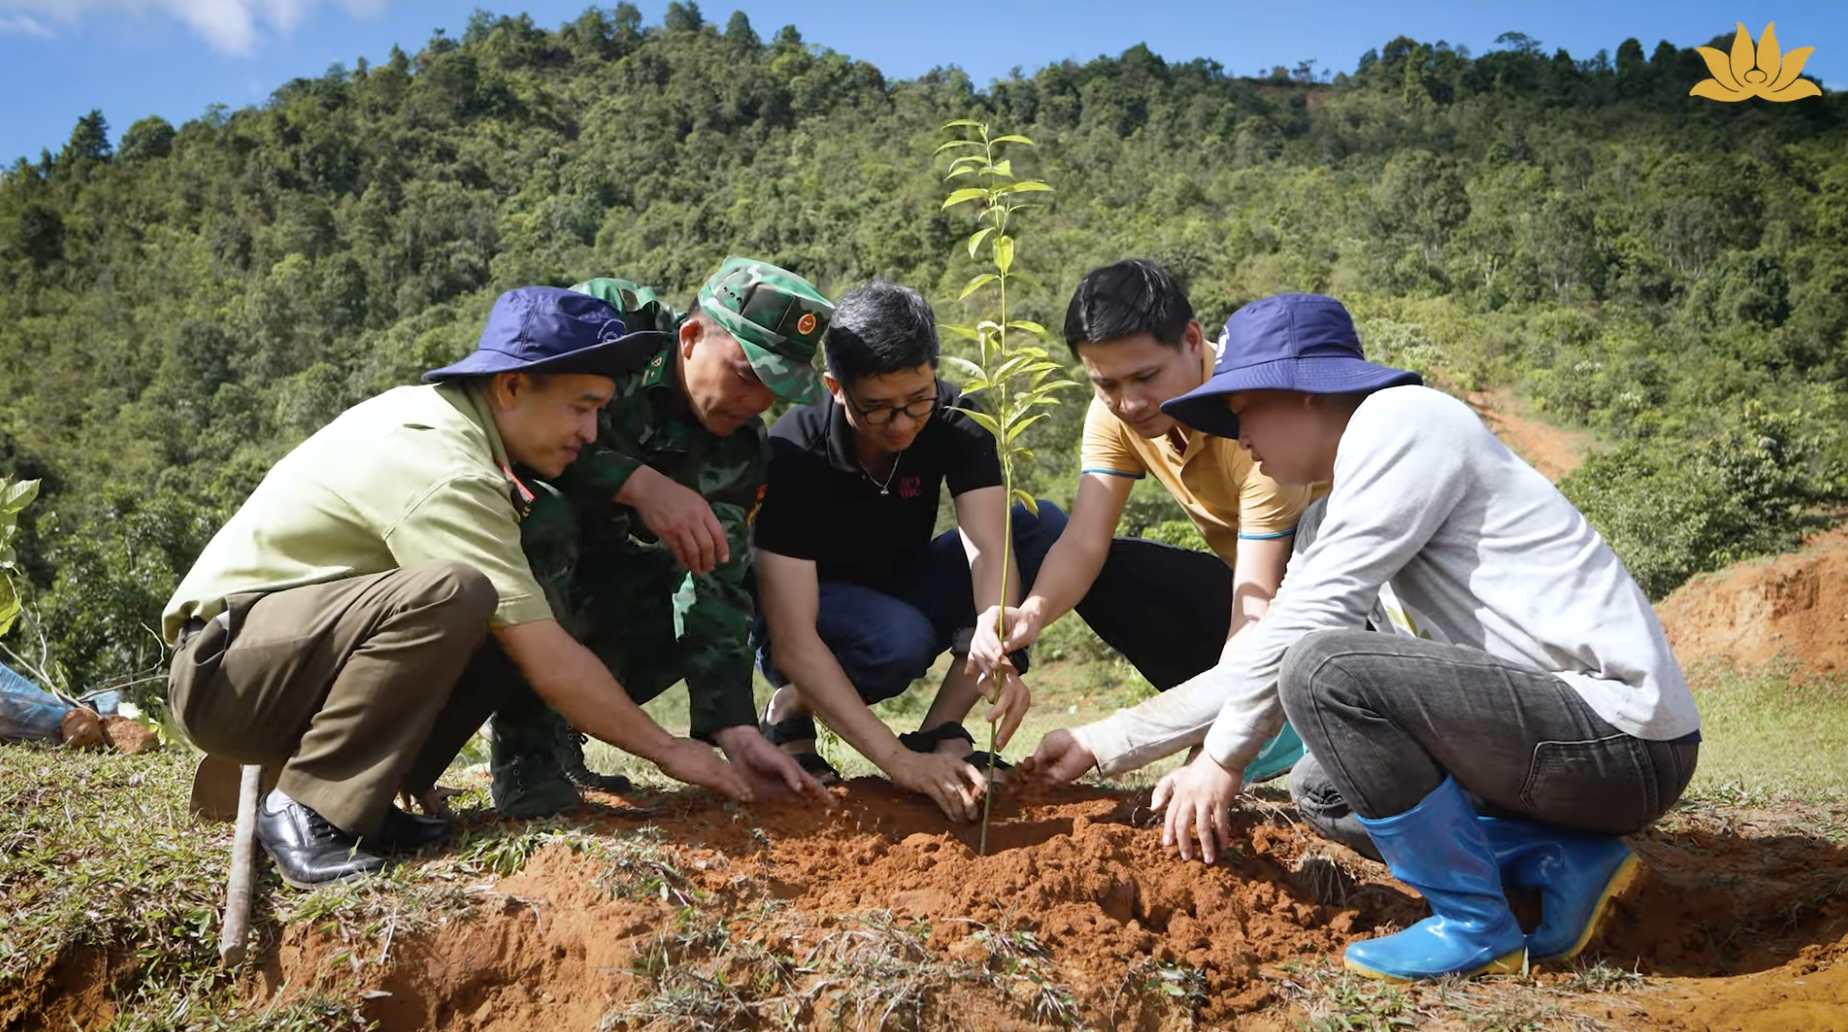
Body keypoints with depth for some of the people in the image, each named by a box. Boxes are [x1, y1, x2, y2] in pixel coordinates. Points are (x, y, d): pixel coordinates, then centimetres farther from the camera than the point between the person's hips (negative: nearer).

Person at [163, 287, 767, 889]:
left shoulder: (432, 409, 3)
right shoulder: (446, 473, -25)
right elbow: (551, 668, -25)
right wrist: (668, 750, -14)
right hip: (222, 670, -10)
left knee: (514, 621, -5)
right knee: (453, 594, -33)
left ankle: (362, 800, -1)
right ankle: (310, 812, -19)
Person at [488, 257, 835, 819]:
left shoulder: (740, 451, -10)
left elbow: (715, 592, -15)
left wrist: (737, 731, -27)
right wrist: (639, 482, -40)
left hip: (585, 561, 5)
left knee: (721, 598, -13)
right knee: (542, 510, -36)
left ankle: (562, 721, 5)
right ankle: (526, 752, -22)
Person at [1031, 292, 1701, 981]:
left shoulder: (1400, 419, -12)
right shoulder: (1330, 519, 16)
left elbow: (1310, 616, -17)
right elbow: (1262, 659, 17)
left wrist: (1224, 755, -7)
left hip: (1626, 731, -10)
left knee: (1325, 667, -24)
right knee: (1321, 791, 17)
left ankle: (1474, 926, -9)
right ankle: (1568, 864, 6)